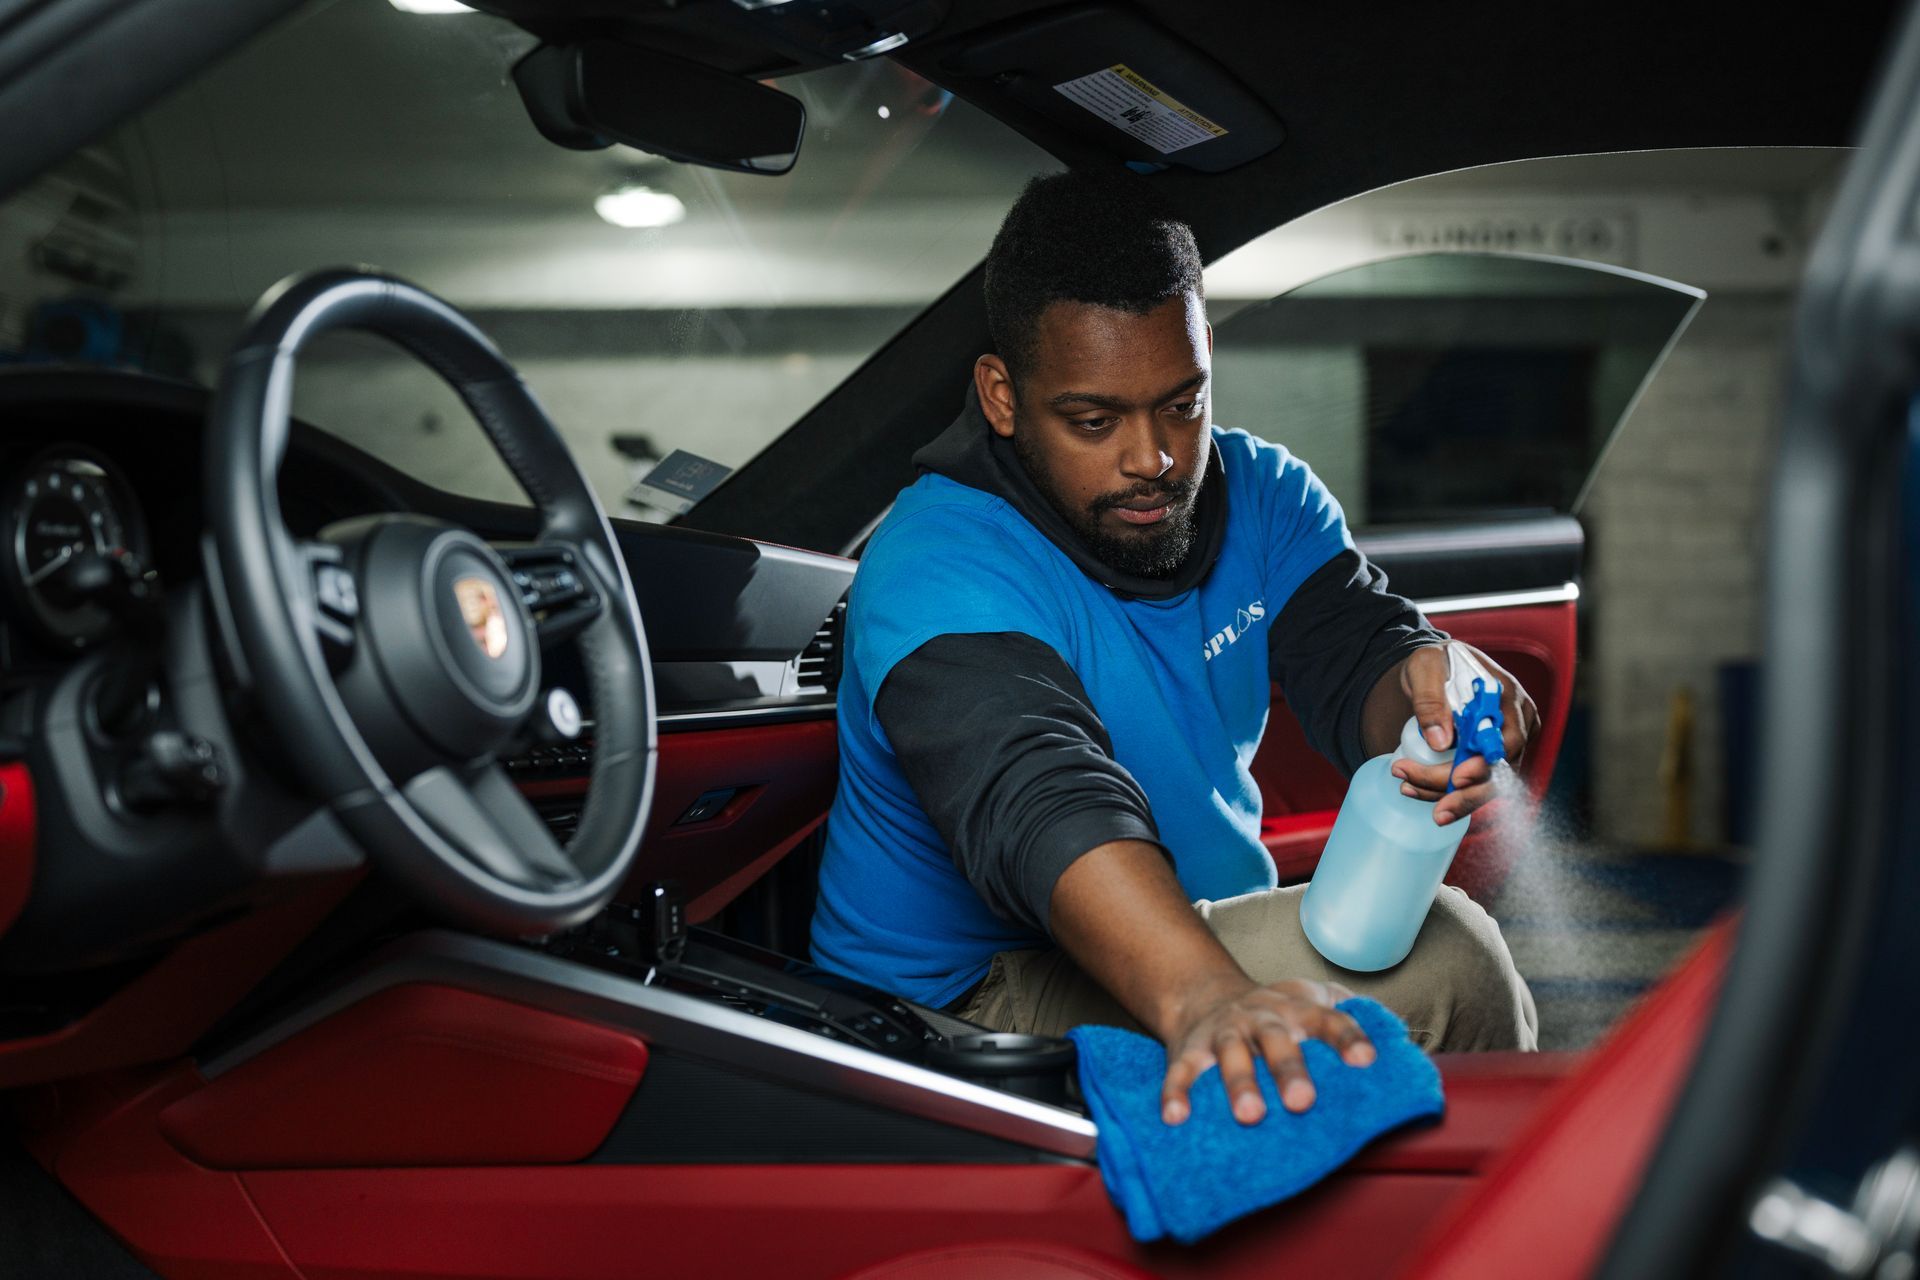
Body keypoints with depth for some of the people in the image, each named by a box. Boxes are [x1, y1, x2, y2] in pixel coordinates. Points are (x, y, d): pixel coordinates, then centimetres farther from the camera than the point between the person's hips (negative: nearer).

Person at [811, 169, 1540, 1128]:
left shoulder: (1259, 493, 2)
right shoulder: (938, 574, -24)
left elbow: (1356, 656, -12)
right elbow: (1037, 808, -40)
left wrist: (1425, 687, -39)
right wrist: (1202, 998, -59)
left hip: (1208, 934, 8)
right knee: (1438, 955, -22)